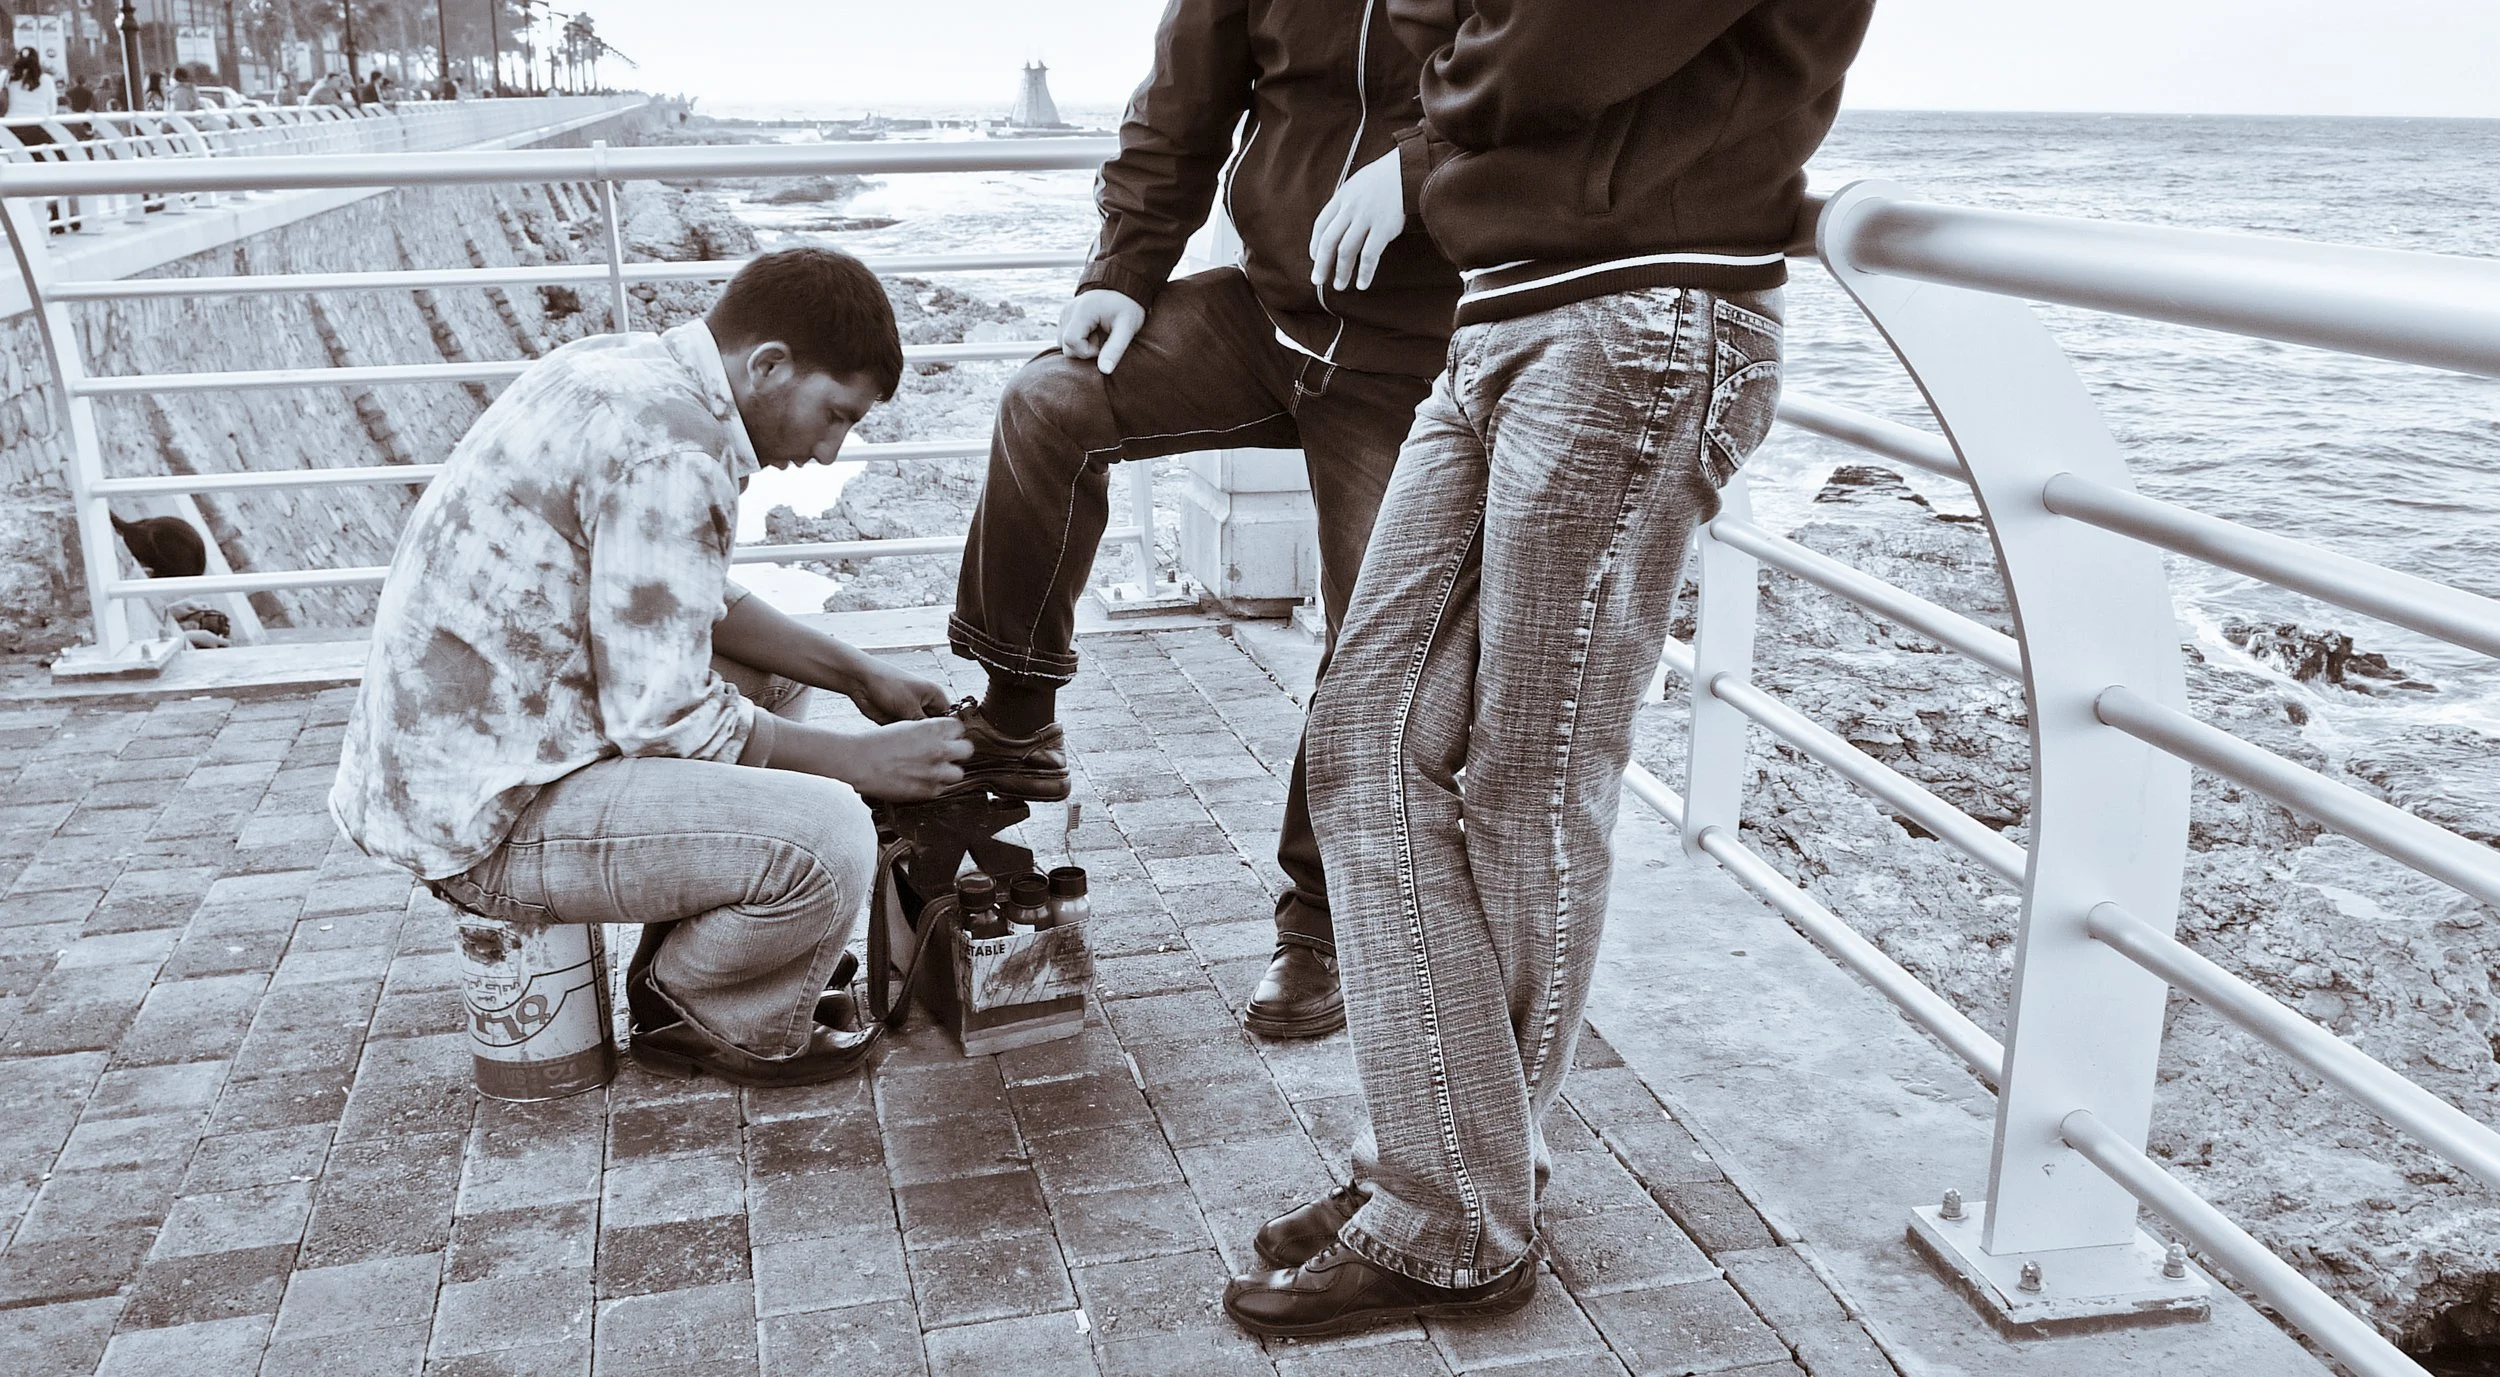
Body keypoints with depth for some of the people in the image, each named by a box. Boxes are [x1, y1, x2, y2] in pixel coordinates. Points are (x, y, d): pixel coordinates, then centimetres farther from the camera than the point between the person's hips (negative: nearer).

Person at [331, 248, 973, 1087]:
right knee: (824, 837, -24)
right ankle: (704, 1018, 7)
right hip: (485, 818, -11)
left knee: (774, 676, 24)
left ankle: (680, 963, 21)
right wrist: (863, 760, -11)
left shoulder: (622, 368, 7)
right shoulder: (668, 450, -24)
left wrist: (858, 676, 14)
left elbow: (693, 604, 18)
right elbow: (664, 719, -22)